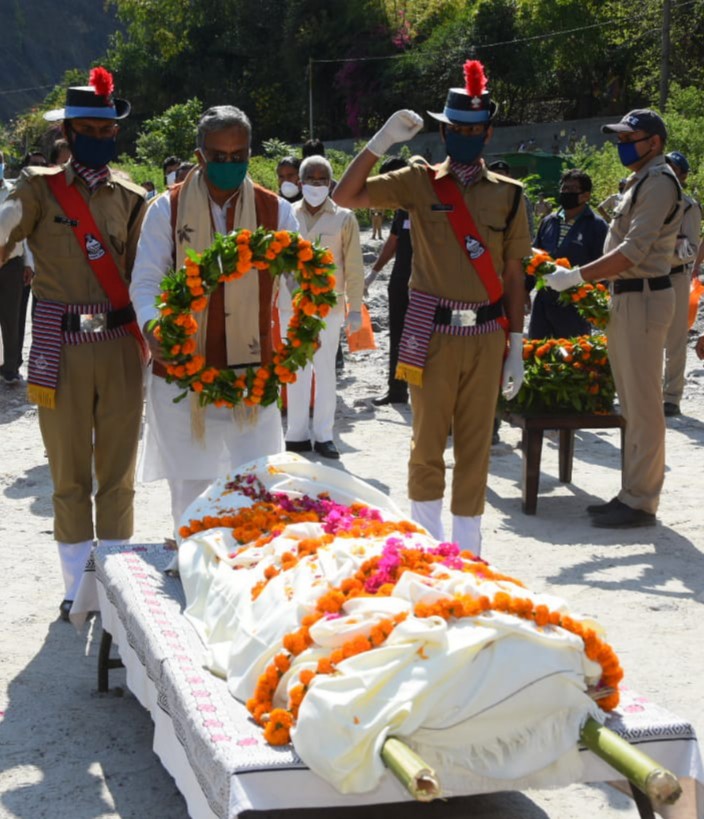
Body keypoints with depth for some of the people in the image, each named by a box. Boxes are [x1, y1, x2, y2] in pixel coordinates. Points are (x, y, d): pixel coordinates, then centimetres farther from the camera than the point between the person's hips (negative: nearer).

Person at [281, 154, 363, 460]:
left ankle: (323, 435, 9)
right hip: (291, 305, 3)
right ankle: (297, 434, 16)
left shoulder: (344, 218, -1)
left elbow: (354, 267, 0)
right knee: (295, 370, 8)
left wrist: (355, 307, -3)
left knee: (325, 369, 1)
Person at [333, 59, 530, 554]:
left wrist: (517, 347, 3)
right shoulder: (420, 182, 2)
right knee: (427, 444, 5)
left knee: (476, 447, 7)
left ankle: (467, 551, 18)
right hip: (431, 333, -1)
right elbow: (346, 197, -6)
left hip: (487, 336, 1)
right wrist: (383, 140, -13)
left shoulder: (508, 195, 5)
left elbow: (514, 274, 6)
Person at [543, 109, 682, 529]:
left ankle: (641, 502, -2)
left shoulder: (659, 181, -12)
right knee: (633, 404, 13)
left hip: (644, 299, -10)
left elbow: (634, 251, -21)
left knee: (643, 405, -6)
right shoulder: (642, 181, 18)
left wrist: (577, 276, -20)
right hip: (627, 297, 10)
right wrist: (592, 281, 16)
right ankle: (633, 493, 20)